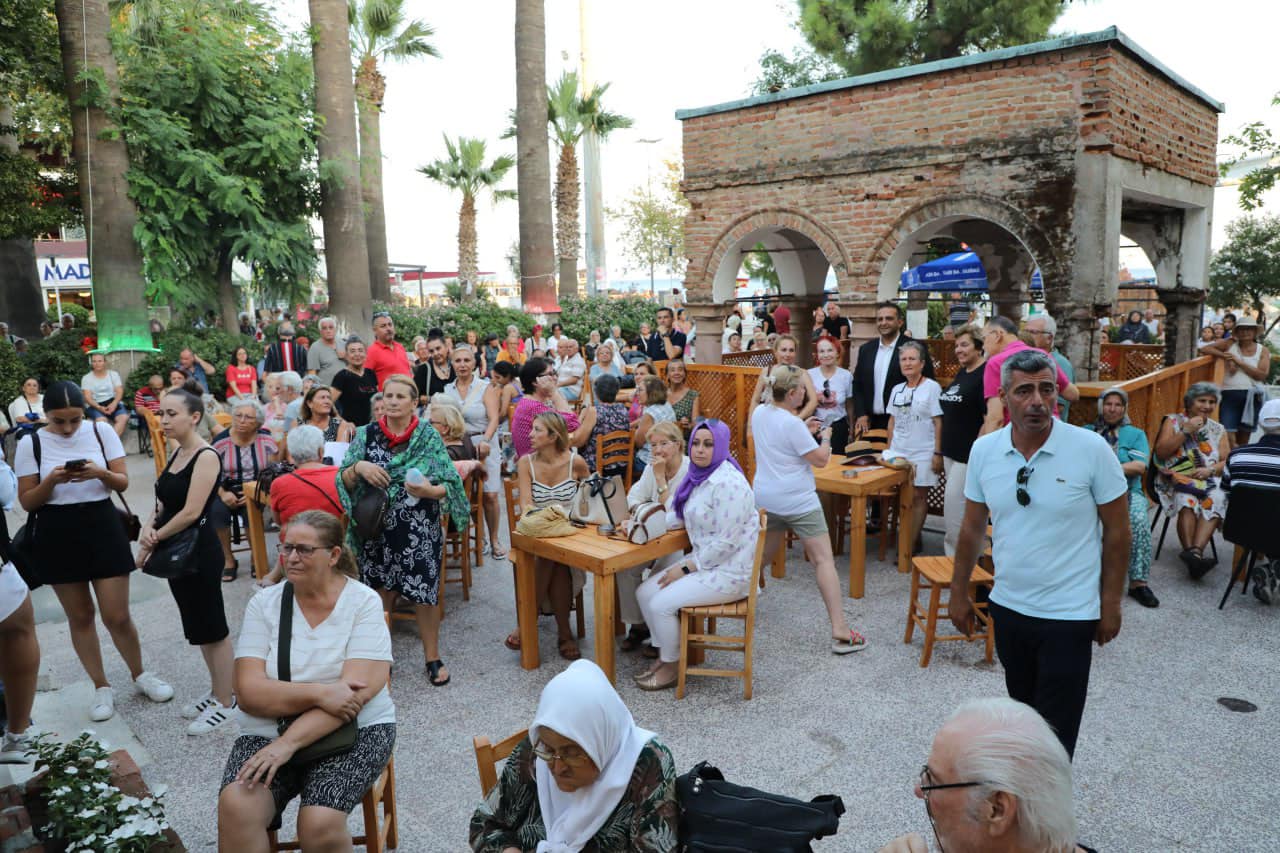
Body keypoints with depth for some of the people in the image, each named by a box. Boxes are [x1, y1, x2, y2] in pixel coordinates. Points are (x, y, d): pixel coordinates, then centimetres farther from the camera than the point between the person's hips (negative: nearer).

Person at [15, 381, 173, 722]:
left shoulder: (102, 431, -4)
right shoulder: (30, 444, -4)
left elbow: (123, 482, -1)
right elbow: (26, 501, -1)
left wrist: (101, 473, -22)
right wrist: (52, 480, -20)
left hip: (102, 526, 0)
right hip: (57, 535, 1)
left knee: (117, 616, 1)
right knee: (80, 616, 10)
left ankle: (140, 675, 25)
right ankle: (101, 687, 26)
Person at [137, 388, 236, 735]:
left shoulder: (206, 456, -17)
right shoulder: (176, 453, 9)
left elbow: (191, 512, -21)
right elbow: (164, 501, 11)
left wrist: (154, 540, -11)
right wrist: (149, 527, -8)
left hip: (198, 550, -9)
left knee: (213, 627, 2)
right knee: (200, 626, 18)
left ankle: (225, 704, 14)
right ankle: (217, 692, 32)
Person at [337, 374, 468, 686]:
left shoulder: (429, 436, -4)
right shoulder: (366, 435, 1)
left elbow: (449, 485, -4)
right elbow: (345, 484, 4)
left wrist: (429, 490, -24)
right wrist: (357, 467, -16)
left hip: (420, 531, -1)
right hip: (377, 529, 2)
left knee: (425, 593, 5)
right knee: (380, 595, 12)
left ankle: (433, 657, 24)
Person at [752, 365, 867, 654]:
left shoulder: (759, 413, 4)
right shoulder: (792, 423, -19)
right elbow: (820, 459, -14)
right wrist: (825, 437, 4)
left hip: (765, 498, 8)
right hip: (798, 502, -7)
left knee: (760, 555, 25)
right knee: (824, 560, -4)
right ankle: (839, 631, -7)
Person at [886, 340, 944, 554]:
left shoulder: (932, 388, -4)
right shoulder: (897, 389, 11)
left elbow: (938, 422, -7)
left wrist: (938, 453, -11)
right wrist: (889, 449, 13)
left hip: (922, 454, -5)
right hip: (898, 452, 5)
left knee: (918, 496, 0)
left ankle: (911, 543, 5)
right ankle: (913, 536, 17)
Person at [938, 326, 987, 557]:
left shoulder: (985, 375, -14)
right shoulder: (960, 373, 14)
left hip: (969, 454, -9)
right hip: (951, 450, 9)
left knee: (953, 503, -8)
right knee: (962, 505, 14)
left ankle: (954, 554, 5)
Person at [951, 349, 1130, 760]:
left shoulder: (1091, 449, -14)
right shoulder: (984, 450, -5)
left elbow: (1116, 530, -5)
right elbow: (973, 527, 6)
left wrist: (1111, 604, -4)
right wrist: (958, 592, 9)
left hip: (1069, 614, -4)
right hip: (1007, 606, 4)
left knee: (1055, 734, 4)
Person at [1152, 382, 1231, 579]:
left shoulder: (1219, 430, 20)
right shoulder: (1173, 421, 11)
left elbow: (1227, 462, 11)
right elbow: (1161, 452, -1)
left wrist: (1210, 470, -11)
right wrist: (1186, 431, -6)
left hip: (1210, 481, 2)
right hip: (1177, 479, -2)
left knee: (1216, 499, -33)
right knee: (1187, 499, -36)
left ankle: (1196, 551, -44)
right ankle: (1192, 552, -43)